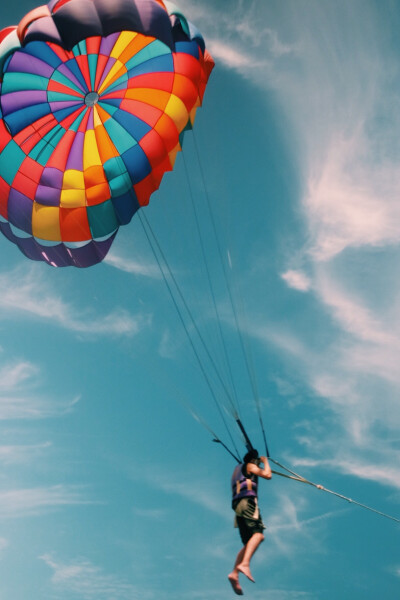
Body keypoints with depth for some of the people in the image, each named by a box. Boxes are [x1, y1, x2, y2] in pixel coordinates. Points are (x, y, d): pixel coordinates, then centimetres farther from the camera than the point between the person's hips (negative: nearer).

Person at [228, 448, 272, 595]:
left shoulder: (238, 470, 34)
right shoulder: (249, 466, 10)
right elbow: (268, 475, 2)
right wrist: (265, 461, 22)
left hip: (238, 505, 9)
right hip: (247, 501, -9)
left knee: (248, 543, 1)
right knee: (258, 533, -24)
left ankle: (234, 574, -16)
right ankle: (244, 564, -45)